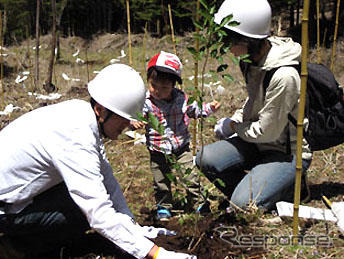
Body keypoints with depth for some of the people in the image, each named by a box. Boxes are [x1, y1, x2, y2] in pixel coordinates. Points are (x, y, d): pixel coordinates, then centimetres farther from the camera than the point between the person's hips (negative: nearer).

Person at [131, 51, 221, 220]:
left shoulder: (181, 99, -7)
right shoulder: (146, 102, -16)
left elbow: (194, 111, 9)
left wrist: (209, 108, -3)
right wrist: (134, 122, -42)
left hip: (181, 148, 1)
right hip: (158, 153, -1)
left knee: (191, 177, 7)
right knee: (161, 183, 13)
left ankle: (197, 202, 27)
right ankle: (163, 207, 33)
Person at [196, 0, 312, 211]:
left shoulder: (283, 76, -30)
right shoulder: (254, 58, -3)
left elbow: (267, 131, -22)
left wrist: (234, 127, -6)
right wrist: (236, 119, 4)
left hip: (289, 153, -7)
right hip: (259, 142, 8)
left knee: (244, 205, -21)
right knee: (206, 159, -14)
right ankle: (248, 192, 6)